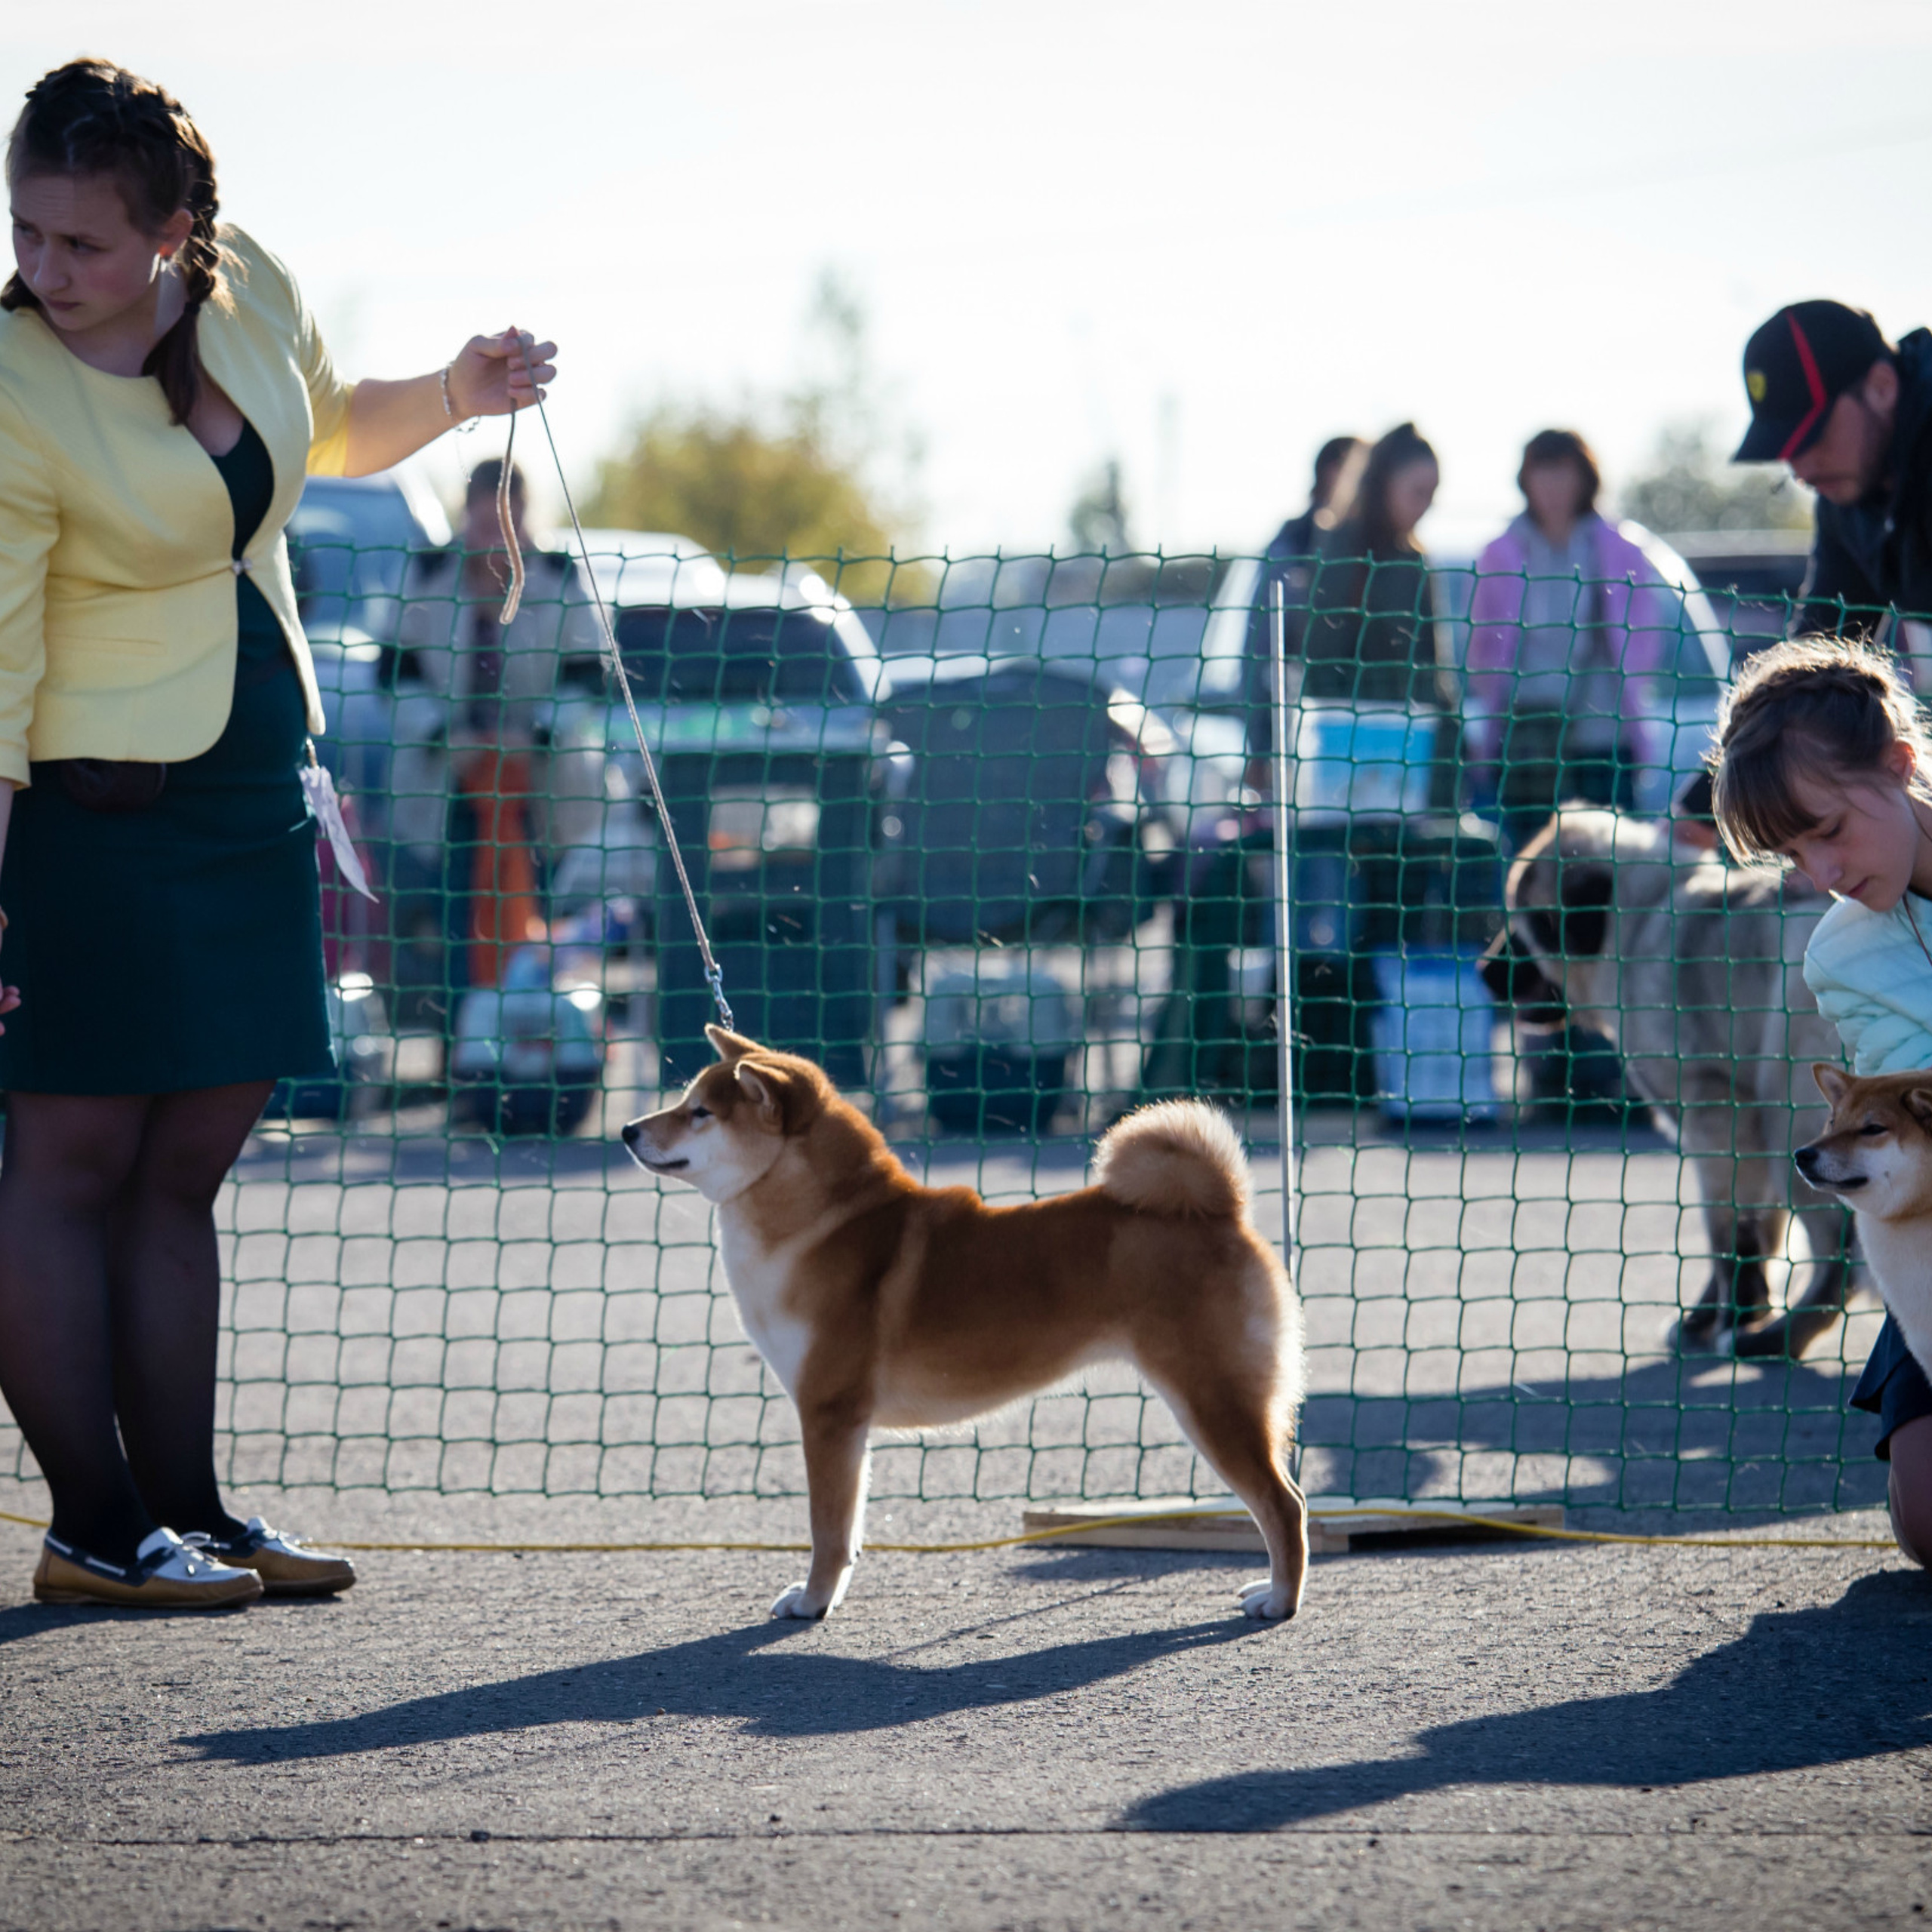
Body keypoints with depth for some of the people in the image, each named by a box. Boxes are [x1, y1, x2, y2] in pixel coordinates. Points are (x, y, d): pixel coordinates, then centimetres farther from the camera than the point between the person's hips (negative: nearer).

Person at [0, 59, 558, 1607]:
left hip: (255, 783, 7)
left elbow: (327, 430, 22)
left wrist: (452, 396, 4)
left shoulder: (250, 288, -1)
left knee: (186, 1165, 10)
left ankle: (186, 1507, 14)